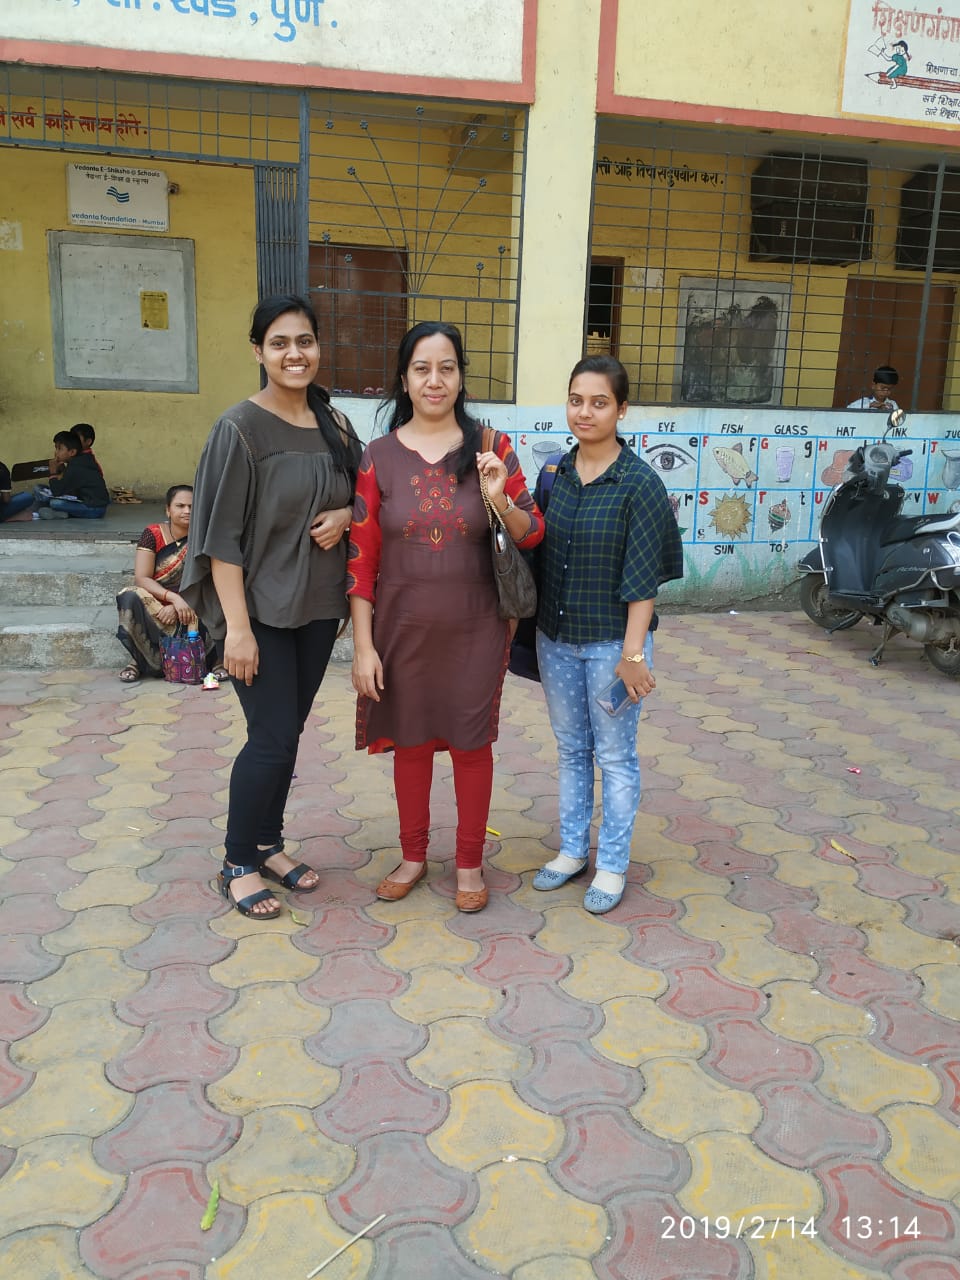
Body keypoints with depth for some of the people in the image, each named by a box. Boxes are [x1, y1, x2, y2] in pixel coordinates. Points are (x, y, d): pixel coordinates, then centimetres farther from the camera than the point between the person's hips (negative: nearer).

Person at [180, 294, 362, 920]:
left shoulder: (334, 424, 5)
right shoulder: (240, 428, -12)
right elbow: (221, 534, -14)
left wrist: (344, 516, -6)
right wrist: (237, 626, -18)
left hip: (318, 604, 5)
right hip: (261, 606, -5)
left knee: (287, 732, 13)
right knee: (273, 738, -4)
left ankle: (268, 844, 30)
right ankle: (238, 864, 15)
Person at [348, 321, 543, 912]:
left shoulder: (491, 448, -3)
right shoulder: (381, 456, -3)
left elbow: (532, 534, -1)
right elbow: (361, 558, -3)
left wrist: (501, 499, -23)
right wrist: (364, 646, -6)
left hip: (475, 630, -1)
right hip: (403, 629, 1)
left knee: (471, 743, 11)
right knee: (410, 741, 14)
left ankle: (470, 862, 30)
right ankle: (413, 855, 35)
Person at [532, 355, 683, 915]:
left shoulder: (639, 483, -13)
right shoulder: (554, 475, 3)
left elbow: (643, 577, -14)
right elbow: (540, 555, 8)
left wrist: (633, 653, -17)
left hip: (611, 641, -5)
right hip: (556, 638, 5)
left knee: (615, 755, 8)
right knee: (571, 750, 17)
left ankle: (612, 866, 23)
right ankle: (573, 850, 33)